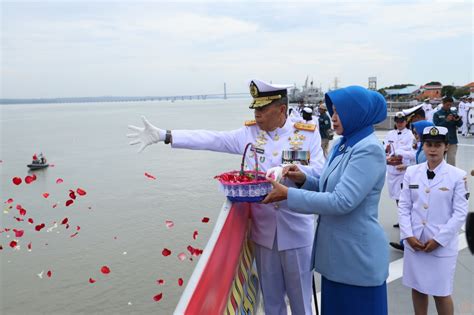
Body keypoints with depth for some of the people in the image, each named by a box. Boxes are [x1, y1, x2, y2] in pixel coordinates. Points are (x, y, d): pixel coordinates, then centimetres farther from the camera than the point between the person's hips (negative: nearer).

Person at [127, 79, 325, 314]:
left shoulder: (308, 134, -4)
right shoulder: (249, 133, 1)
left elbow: (319, 171, -9)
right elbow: (209, 139, -3)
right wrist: (163, 135, -8)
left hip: (296, 231, -2)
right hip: (263, 229, 2)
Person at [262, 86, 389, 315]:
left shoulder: (369, 149, -20)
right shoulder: (342, 145, 8)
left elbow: (342, 201, -27)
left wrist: (289, 195, -25)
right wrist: (303, 179, -3)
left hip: (358, 257, -8)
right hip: (336, 252, 8)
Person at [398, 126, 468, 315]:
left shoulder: (458, 176, -6)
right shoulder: (412, 172, 2)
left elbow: (460, 213, -7)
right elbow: (404, 206, 2)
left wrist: (439, 239, -12)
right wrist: (408, 235, -7)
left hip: (442, 244, -2)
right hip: (414, 241, 3)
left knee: (441, 293, 8)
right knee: (417, 288, 14)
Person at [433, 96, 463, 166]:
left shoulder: (453, 114, 7)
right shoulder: (437, 114, -2)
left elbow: (460, 125, 1)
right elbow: (436, 126, -12)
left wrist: (458, 120, -20)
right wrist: (446, 120, -23)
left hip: (452, 141, 2)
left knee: (452, 160, 3)